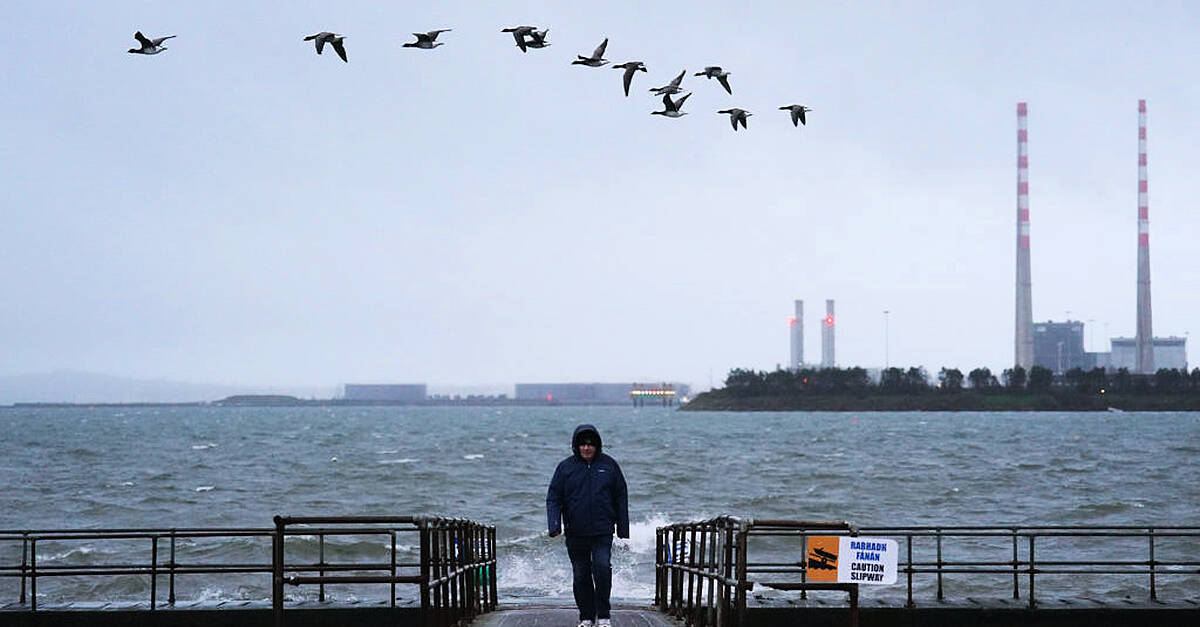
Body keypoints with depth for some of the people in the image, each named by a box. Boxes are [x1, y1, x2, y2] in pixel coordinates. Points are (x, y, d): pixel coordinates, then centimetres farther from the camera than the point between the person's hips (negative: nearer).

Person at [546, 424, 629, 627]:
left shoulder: (609, 465, 4)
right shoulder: (565, 467, 2)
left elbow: (621, 498, 10)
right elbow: (553, 498, 3)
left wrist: (623, 530, 7)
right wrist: (554, 525, -12)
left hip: (602, 531, -1)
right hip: (576, 533, 1)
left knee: (602, 566, -18)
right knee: (580, 576, 6)